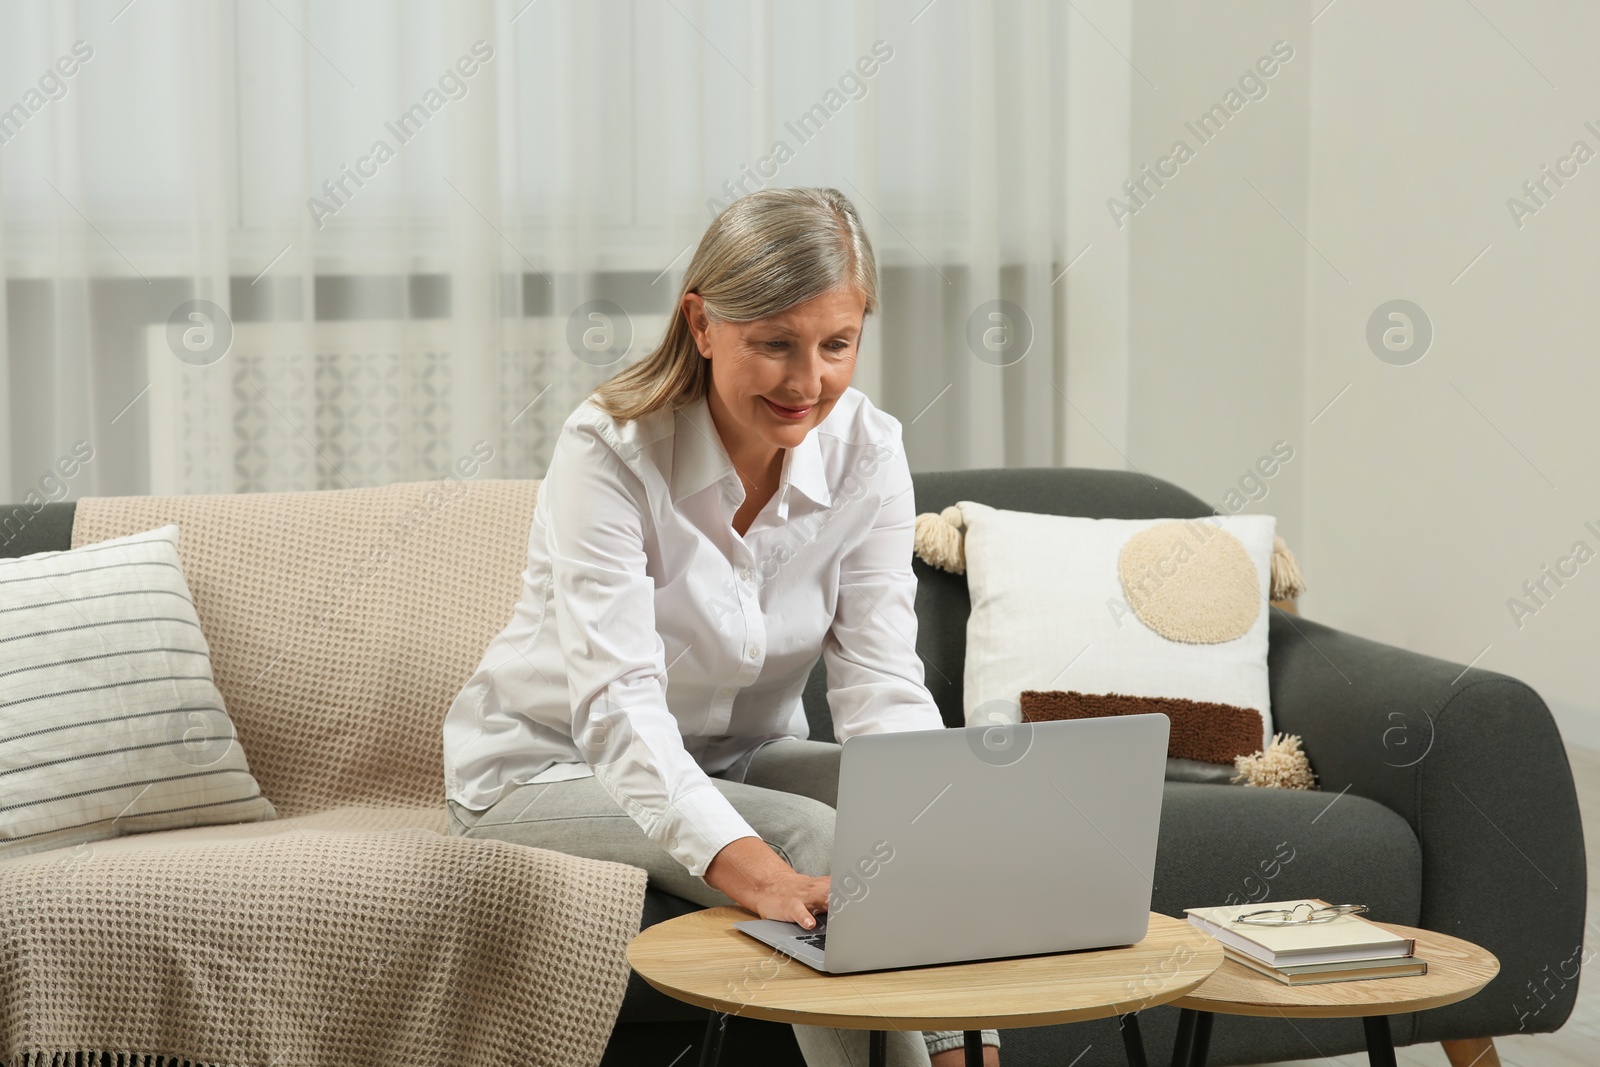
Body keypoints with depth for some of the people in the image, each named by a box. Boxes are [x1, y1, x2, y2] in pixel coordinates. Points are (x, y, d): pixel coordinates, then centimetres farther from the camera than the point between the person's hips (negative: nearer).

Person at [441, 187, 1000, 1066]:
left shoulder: (866, 450, -11)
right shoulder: (610, 450, -25)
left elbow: (881, 682, -16)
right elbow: (617, 704, -35)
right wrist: (754, 871, -50)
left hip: (739, 758, 5)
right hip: (549, 770, -5)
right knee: (815, 839, -30)